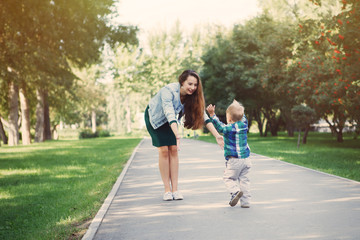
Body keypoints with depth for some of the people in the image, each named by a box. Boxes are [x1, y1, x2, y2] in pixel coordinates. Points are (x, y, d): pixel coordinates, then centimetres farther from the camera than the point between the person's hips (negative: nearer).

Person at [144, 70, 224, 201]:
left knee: (173, 149, -6)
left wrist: (217, 135, -28)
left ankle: (175, 189, -4)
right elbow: (170, 114, -47)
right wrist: (177, 135, -60)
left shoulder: (192, 96, -20)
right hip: (154, 117, -4)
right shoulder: (168, 91, -37)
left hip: (170, 121, 4)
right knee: (163, 150, -11)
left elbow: (203, 115, -20)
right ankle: (167, 190, -4)